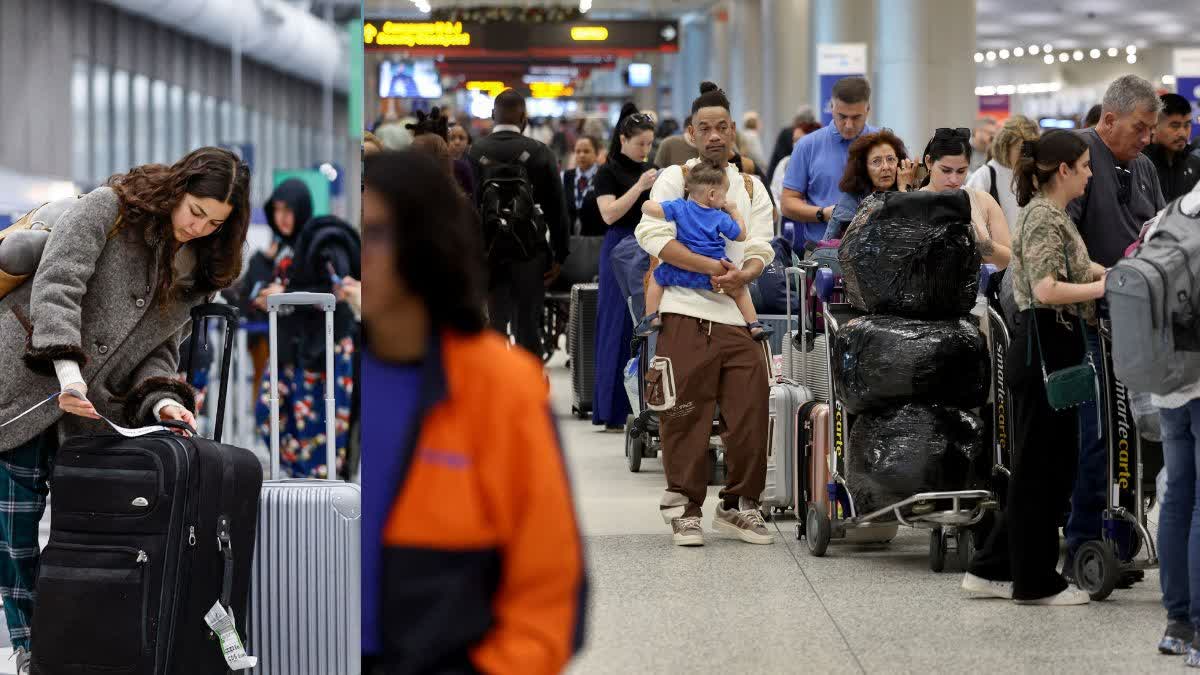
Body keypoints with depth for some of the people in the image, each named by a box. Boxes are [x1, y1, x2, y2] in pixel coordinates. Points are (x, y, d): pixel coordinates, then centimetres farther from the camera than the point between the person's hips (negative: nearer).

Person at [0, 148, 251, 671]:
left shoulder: (196, 270, 11)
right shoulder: (106, 208, -6)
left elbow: (158, 348, 10)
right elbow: (55, 282, -17)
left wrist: (161, 397, -12)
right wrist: (66, 365, -29)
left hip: (88, 412, 5)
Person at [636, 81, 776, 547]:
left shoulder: (751, 188, 18)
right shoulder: (673, 180, 6)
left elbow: (762, 249, 8)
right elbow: (652, 235, -9)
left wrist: (744, 274, -16)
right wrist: (710, 268, -16)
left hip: (740, 316, 4)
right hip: (687, 314, -3)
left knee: (751, 413, 0)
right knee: (686, 417, -3)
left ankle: (739, 505, 13)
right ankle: (685, 508, 6)